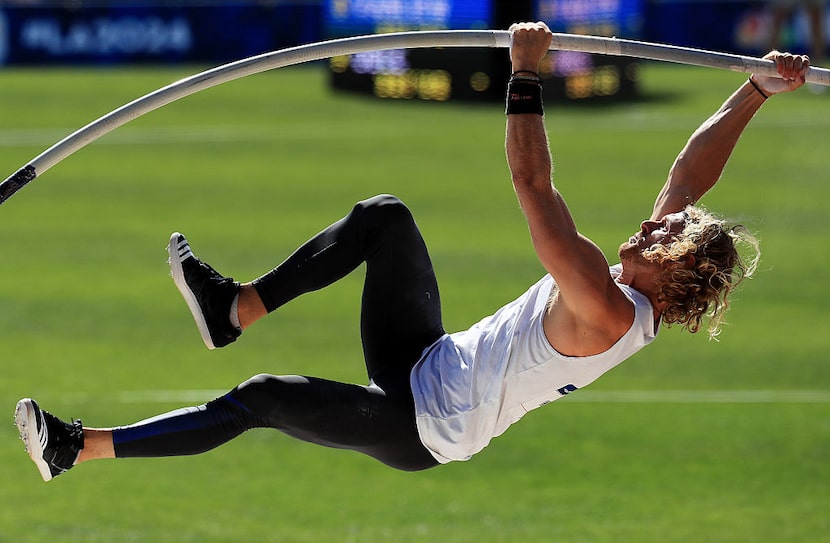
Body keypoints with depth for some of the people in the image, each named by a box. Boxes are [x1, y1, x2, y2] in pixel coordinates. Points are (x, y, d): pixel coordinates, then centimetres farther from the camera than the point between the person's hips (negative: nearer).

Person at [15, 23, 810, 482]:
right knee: (386, 216, 2)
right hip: (430, 362, 9)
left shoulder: (606, 313, -28)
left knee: (262, 400, -15)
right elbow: (693, 171, 8)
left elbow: (531, 184, -34)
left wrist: (526, 71, -31)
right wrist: (760, 90, 6)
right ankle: (236, 310, 6)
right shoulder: (641, 292, -2)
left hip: (420, 427, -9)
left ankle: (77, 448, -9)